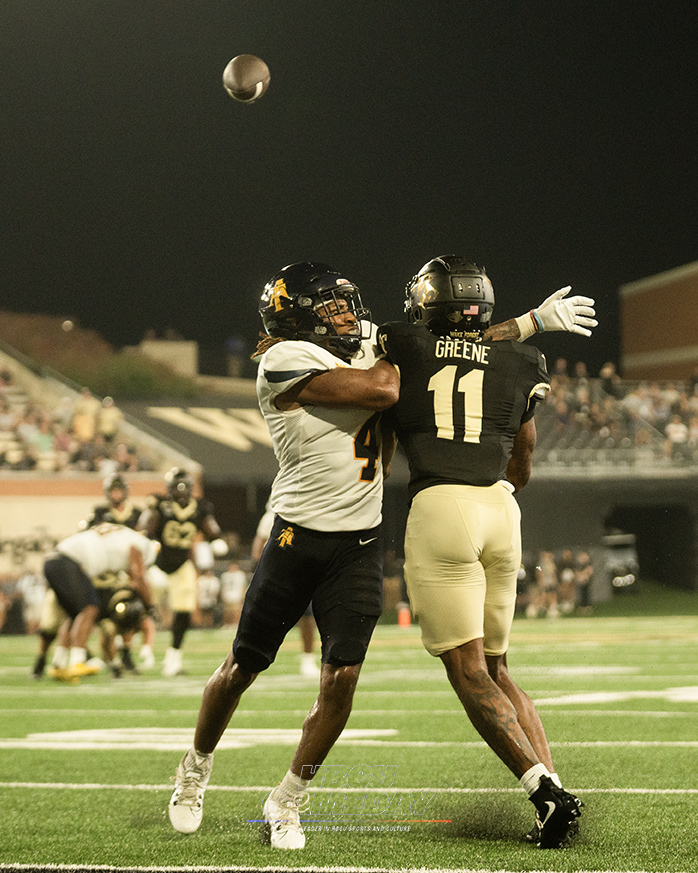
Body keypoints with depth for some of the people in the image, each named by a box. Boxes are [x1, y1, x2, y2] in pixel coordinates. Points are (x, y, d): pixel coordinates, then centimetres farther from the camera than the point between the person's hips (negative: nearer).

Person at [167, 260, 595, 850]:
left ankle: (288, 801, 10)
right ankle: (196, 769, 35)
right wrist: (386, 350, -4)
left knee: (341, 677, -7)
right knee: (243, 667, 8)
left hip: (360, 546, 5)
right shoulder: (286, 360, -17)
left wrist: (534, 321, 11)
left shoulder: (363, 339, 5)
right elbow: (384, 391, -24)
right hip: (298, 538, -5)